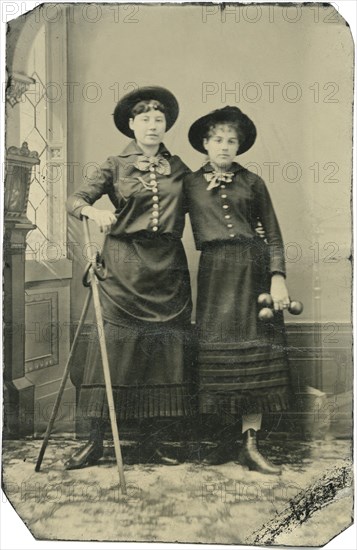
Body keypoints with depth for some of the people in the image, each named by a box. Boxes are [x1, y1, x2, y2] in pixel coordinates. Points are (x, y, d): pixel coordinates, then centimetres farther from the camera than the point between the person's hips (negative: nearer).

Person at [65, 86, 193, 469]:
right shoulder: (116, 166, 5)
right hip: (124, 267, -3)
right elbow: (74, 200, -3)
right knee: (113, 347, -5)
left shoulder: (178, 168, 14)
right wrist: (96, 212, -21)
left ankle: (150, 435, 18)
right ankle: (96, 440, 3)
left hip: (168, 267, 3)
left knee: (163, 350, 4)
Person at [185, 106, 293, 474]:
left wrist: (278, 277, -4)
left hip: (254, 269, 0)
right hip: (215, 272, 0)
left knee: (254, 354, -2)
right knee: (217, 354, 1)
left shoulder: (251, 182, 9)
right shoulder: (190, 184, 10)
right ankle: (224, 437, 14)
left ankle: (250, 445, 2)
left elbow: (273, 235, 6)